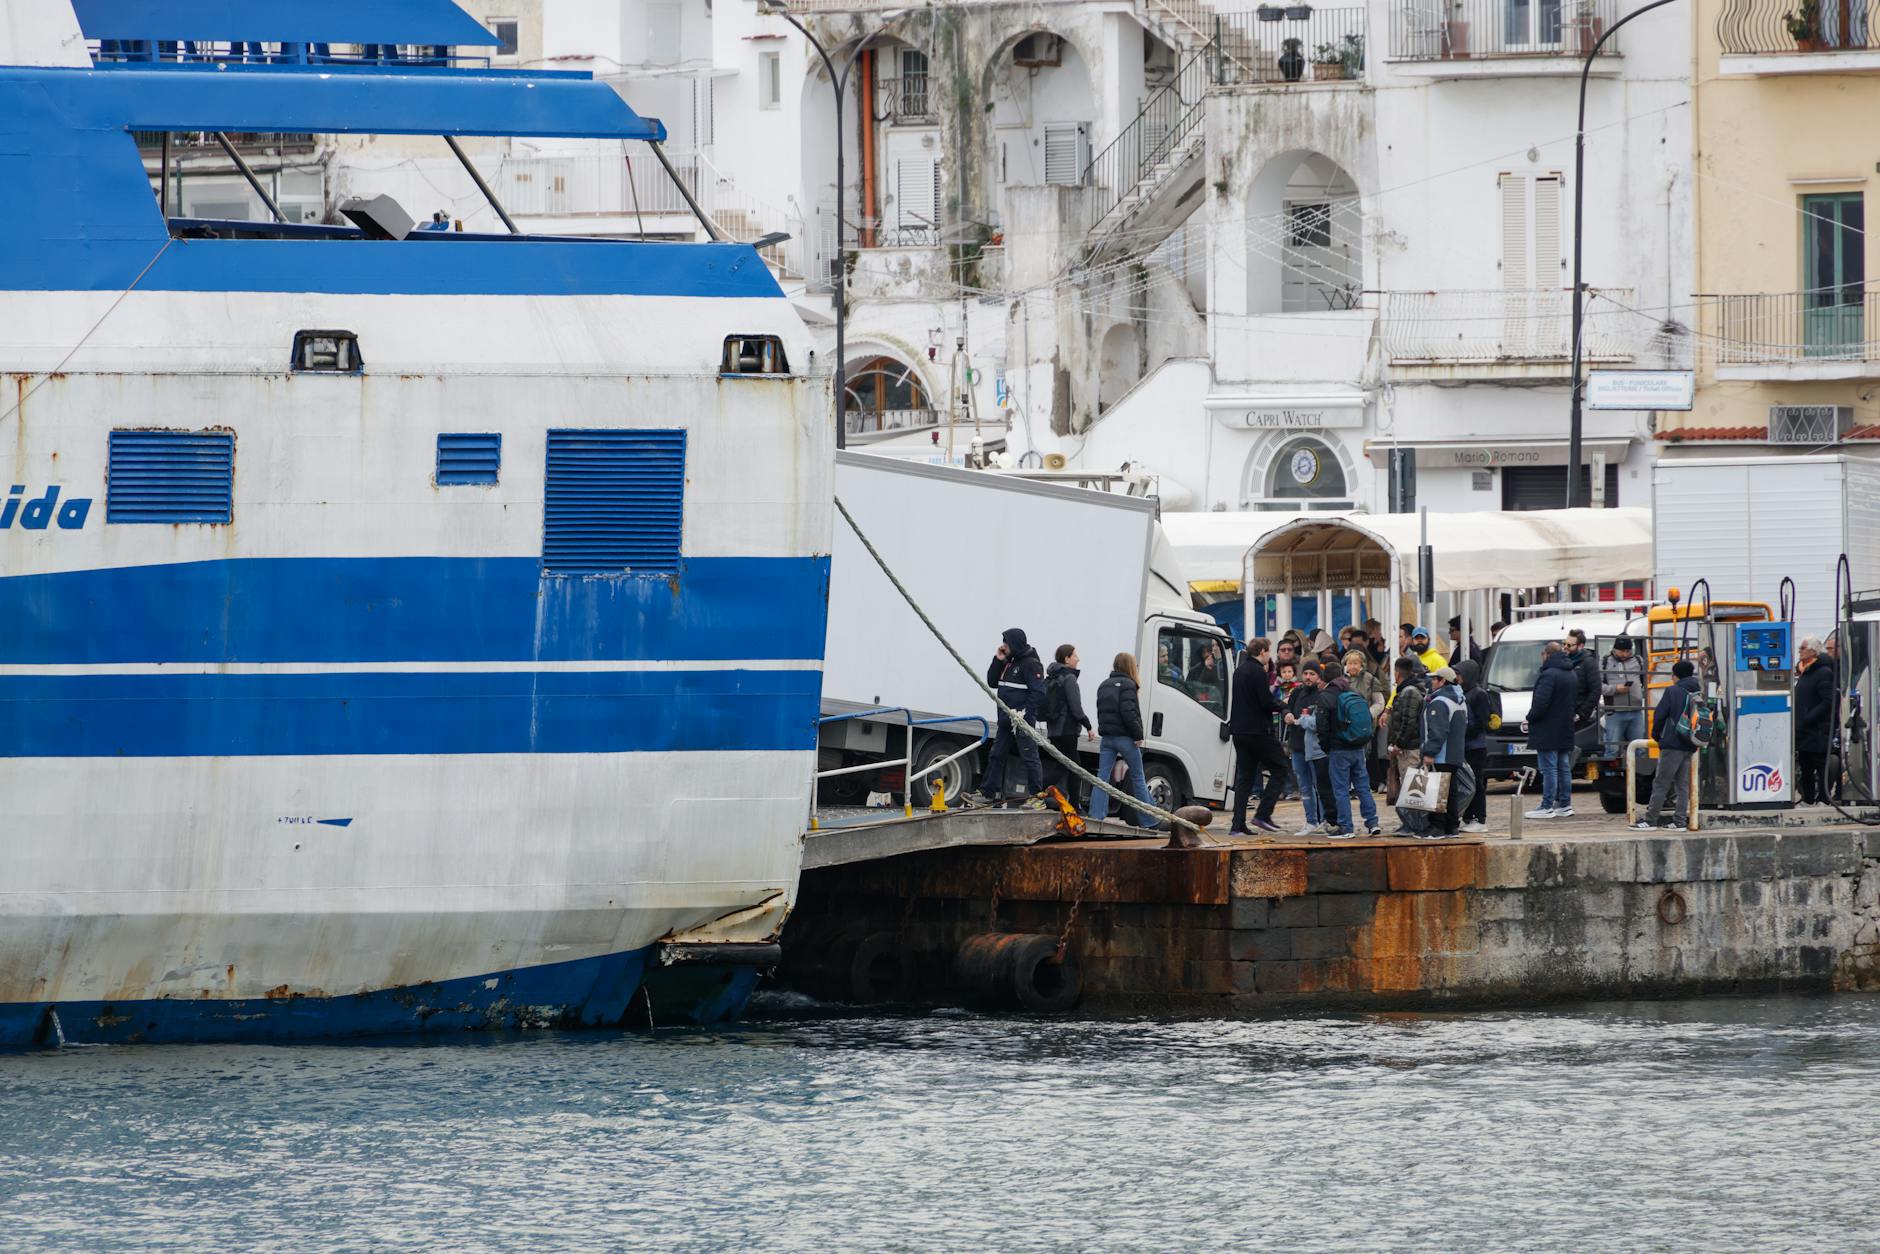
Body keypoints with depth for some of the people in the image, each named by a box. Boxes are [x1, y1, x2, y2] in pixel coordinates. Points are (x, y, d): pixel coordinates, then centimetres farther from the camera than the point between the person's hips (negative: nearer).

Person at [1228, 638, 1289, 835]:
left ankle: (1238, 825, 3)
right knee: (1279, 770, 3)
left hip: (1240, 731, 8)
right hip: (1258, 730, -8)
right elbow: (1267, 703, -18)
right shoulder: (1258, 672, -14)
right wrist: (1282, 706, 0)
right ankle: (1263, 814, -7)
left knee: (1244, 777, 10)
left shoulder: (1239, 671, 14)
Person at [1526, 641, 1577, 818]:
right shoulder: (1570, 675, 14)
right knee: (1563, 768, 13)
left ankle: (1547, 807, -9)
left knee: (1549, 769, -8)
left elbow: (1541, 702, -23)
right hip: (1565, 732, 9)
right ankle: (1564, 805, 16)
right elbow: (1576, 699, 20)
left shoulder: (1549, 675, -16)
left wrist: (1531, 717, -7)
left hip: (1548, 731, -9)